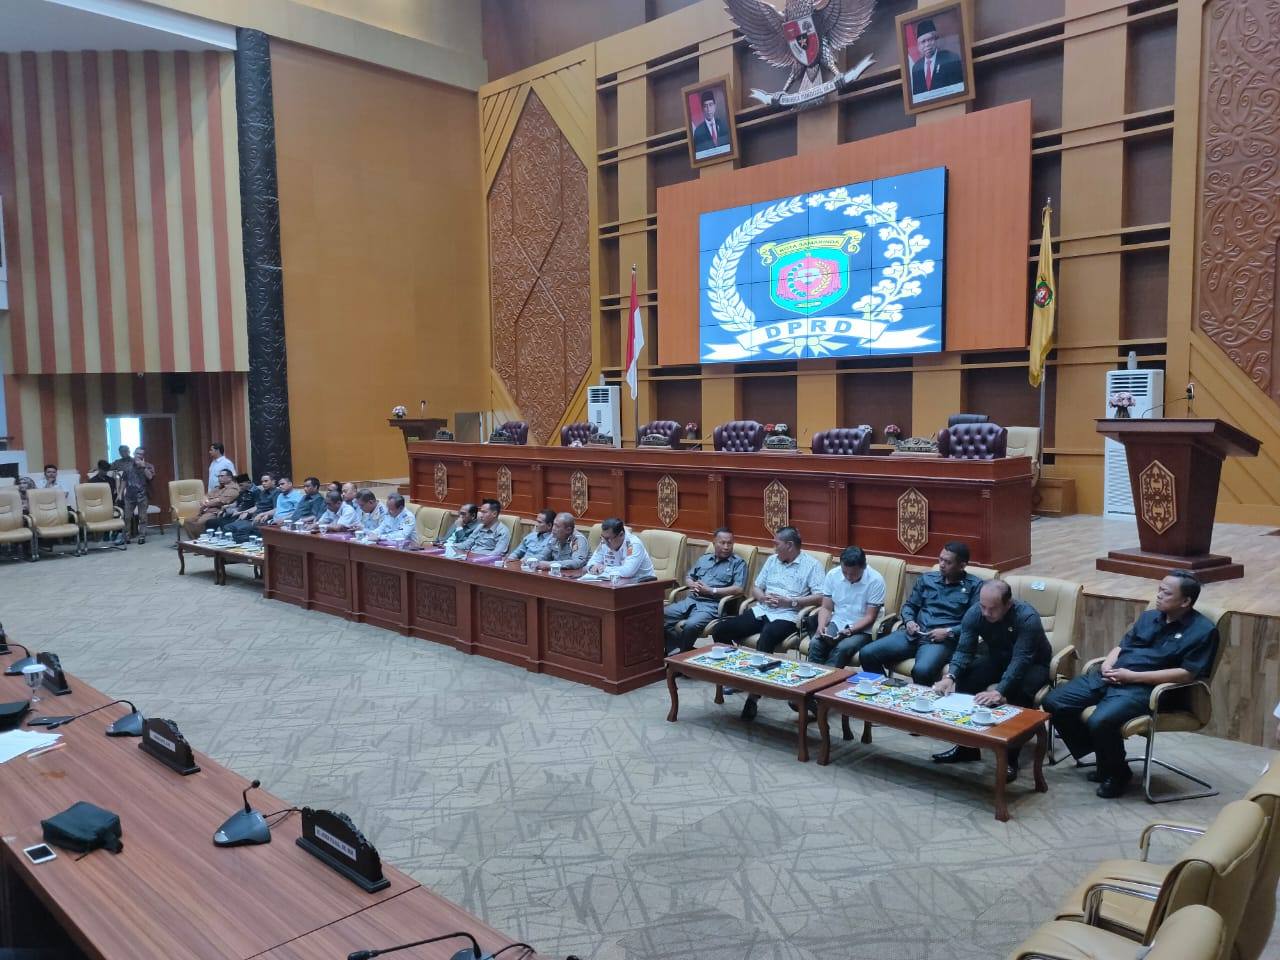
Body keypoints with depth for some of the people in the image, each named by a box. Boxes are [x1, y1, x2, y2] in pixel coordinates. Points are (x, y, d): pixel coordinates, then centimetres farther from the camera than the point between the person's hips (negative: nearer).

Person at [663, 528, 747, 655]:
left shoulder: (738, 563, 3)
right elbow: (687, 577, 27)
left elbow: (739, 589, -9)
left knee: (690, 625, -34)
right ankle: (674, 650, -7)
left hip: (712, 605, -6)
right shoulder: (704, 558, 22)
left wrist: (711, 590, -11)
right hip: (690, 600, 6)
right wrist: (692, 584, 1)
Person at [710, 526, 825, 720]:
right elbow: (755, 588, 19)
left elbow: (820, 597, -11)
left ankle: (753, 696, -29)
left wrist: (790, 601, -17)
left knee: (765, 641, -38)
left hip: (787, 616, -6)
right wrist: (764, 597, -4)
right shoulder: (772, 560, 18)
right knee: (719, 630, -12)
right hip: (761, 611, 7)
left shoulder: (811, 565, -1)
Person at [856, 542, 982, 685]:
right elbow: (909, 605, 24)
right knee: (867, 654, -15)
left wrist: (949, 632, -14)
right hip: (913, 634, 5)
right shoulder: (927, 578, 19)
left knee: (922, 671, -38)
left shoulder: (974, 586, 5)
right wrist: (909, 621, 3)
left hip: (942, 640, -5)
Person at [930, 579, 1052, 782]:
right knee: (964, 676, -22)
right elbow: (964, 650, -21)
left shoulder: (1027, 618, -33)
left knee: (1018, 692, -35)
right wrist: (950, 677, -41)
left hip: (1033, 664, -4)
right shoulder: (975, 613, -19)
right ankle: (967, 744, -7)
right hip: (997, 659, 4)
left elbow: (1021, 660, -40)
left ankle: (1010, 759, -19)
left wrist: (999, 691, -54)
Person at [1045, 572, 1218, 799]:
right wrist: (1107, 665, -1)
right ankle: (1104, 759, 11)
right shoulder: (1149, 616, 18)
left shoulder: (1202, 631, -4)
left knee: (1100, 721, -33)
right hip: (1109, 677, 8)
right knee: (1054, 702, -6)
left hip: (1144, 688, -8)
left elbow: (1187, 674, -14)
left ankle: (1117, 773, 0)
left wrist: (1133, 676, -16)